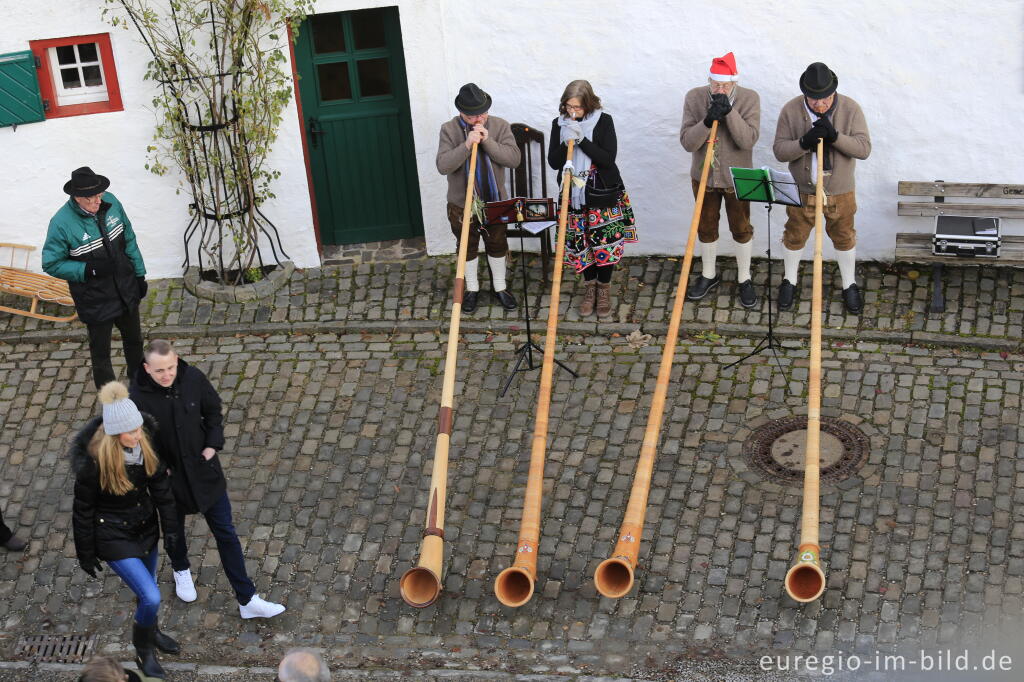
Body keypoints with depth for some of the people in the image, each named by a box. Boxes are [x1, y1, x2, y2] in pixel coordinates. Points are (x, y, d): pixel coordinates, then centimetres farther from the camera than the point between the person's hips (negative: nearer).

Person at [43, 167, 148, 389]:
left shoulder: (110, 202, -10)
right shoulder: (61, 223, -25)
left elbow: (129, 239, 3)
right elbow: (51, 264, -16)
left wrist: (139, 274, 7)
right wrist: (89, 269, -25)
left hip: (127, 291, 6)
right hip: (96, 302, -5)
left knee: (134, 341, 25)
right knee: (101, 354, 10)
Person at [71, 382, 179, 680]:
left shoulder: (146, 444, -16)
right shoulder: (93, 462, -30)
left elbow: (161, 487, -1)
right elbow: (83, 511, -16)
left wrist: (170, 528, 2)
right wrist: (86, 555, -6)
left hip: (146, 527, 5)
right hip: (113, 536, -5)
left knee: (146, 587, 26)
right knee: (151, 598, -8)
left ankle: (151, 632, 56)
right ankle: (144, 651, 20)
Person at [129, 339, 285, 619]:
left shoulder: (193, 379, -17)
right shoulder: (137, 398, -25)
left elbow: (212, 410, 1)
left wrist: (213, 445, -9)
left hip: (204, 469, 2)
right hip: (168, 477, -2)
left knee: (226, 533, 8)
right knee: (174, 529, 24)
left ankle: (247, 600, 17)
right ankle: (181, 570, 58)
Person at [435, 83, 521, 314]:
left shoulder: (500, 126, -8)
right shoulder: (449, 130, -11)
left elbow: (514, 159, -16)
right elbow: (443, 166, -20)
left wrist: (488, 141, -27)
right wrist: (466, 145, -32)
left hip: (495, 201, 1)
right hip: (462, 203, -1)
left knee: (497, 244, 16)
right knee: (467, 247, 14)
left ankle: (499, 287, 34)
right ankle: (471, 289, 32)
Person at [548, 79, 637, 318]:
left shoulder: (603, 121, -7)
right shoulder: (559, 124, 1)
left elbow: (608, 159, -15)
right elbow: (553, 162, -2)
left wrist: (582, 140, -23)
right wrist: (566, 143, -20)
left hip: (603, 194, -2)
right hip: (574, 194, 3)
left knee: (605, 242, -1)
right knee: (581, 243, 6)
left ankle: (604, 289, 17)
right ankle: (589, 286, 26)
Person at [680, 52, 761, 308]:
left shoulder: (749, 99, -14)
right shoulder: (694, 98, -11)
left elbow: (748, 140, -23)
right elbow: (687, 142, -15)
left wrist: (730, 110, -32)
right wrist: (707, 120, -32)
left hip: (737, 178, -1)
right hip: (704, 176, 2)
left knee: (741, 229, 11)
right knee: (706, 227, 16)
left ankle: (744, 279, 29)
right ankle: (708, 275, 36)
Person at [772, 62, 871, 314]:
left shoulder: (850, 109, -14)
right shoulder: (790, 110, -13)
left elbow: (864, 148, -17)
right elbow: (779, 150, -12)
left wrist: (834, 136, -32)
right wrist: (804, 142, -32)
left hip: (840, 192, 0)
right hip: (801, 190, 0)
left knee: (844, 237, 15)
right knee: (795, 236, 16)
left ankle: (849, 286, 35)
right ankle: (790, 282, 38)